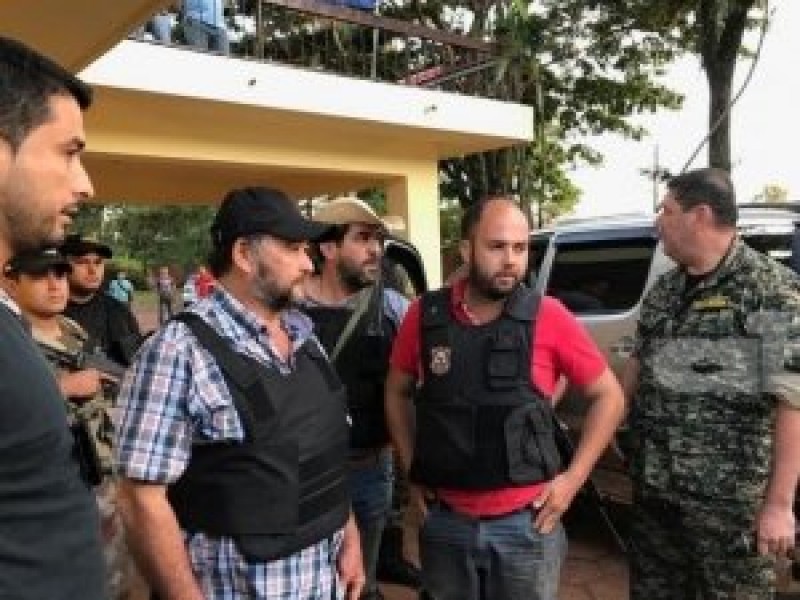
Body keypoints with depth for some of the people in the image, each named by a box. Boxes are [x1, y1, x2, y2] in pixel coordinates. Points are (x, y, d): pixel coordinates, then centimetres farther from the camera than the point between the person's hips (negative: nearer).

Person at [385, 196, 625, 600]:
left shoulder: (548, 317, -9)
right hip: (444, 521, 2)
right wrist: (412, 471, 4)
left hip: (526, 522, -1)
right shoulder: (424, 315, -5)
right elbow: (397, 393, 10)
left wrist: (572, 479, -6)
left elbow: (608, 396, -1)